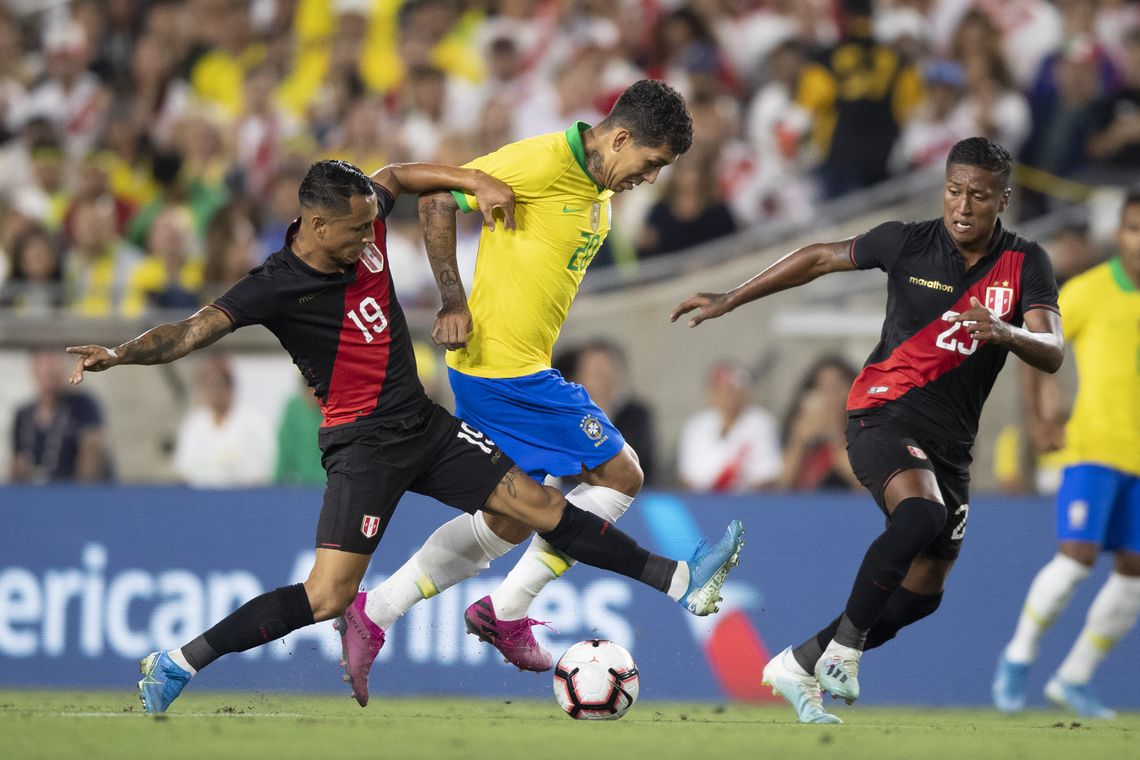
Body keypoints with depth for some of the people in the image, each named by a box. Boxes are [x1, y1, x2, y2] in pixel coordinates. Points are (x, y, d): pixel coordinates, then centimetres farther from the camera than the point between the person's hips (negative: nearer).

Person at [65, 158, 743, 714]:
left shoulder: (363, 224, -2)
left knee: (540, 504, 6)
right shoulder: (276, 287, -19)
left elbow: (400, 176, 19)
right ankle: (179, 663, -9)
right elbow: (194, 331, -25)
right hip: (363, 442, -7)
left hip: (424, 426, 7)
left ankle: (680, 580, 14)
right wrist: (120, 355, -40)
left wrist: (477, 180, 6)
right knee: (328, 598, -16)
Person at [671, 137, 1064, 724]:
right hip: (884, 413, -5)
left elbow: (1052, 355, -15)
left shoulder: (1025, 263, -4)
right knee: (921, 515, -35)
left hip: (951, 441, 5)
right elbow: (820, 258, 8)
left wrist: (1007, 332, -37)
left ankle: (799, 666, 26)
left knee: (924, 591, 10)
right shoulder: (908, 243, -7)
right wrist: (728, 301, 10)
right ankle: (844, 644, -22)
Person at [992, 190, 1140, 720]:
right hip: (1093, 447, -4)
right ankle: (1018, 657, 6)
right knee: (1077, 557, -16)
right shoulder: (1087, 292, -4)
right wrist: (1042, 419, -5)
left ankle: (1075, 678, 16)